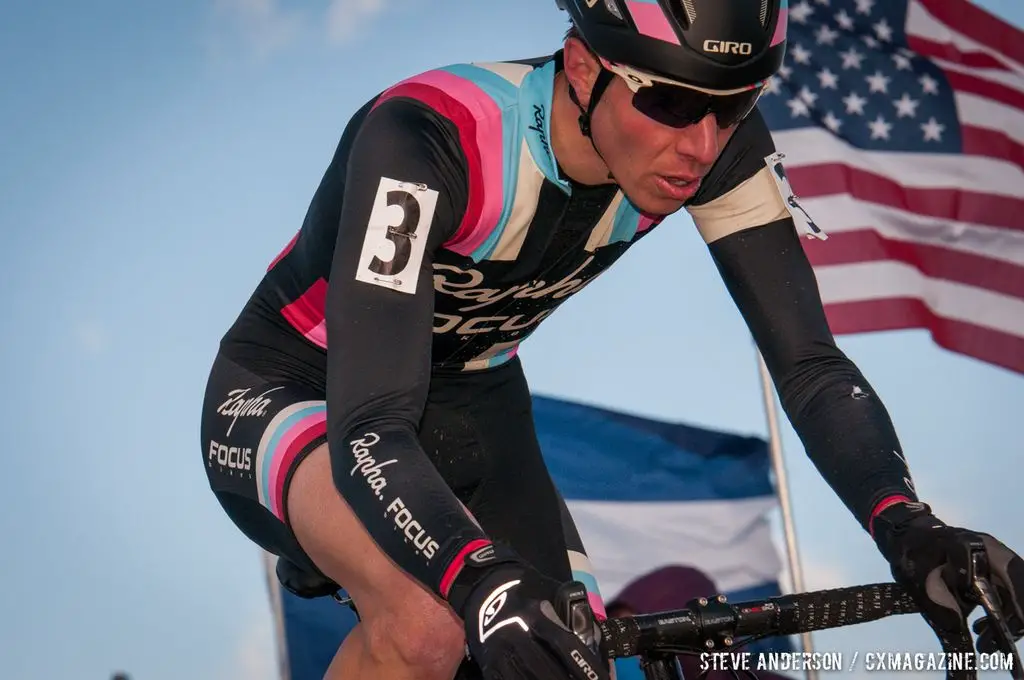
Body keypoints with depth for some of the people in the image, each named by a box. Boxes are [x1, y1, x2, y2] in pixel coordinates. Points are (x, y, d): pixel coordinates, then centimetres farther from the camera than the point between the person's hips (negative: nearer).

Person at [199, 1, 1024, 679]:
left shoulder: (715, 139, -20)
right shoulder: (425, 138, -36)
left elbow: (809, 364, -19)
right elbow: (370, 427, -42)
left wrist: (908, 528, -38)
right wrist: (486, 589, -60)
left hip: (469, 410, 6)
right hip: (290, 401, -5)